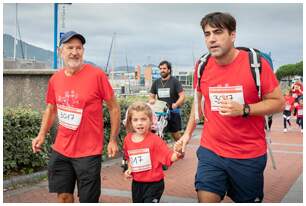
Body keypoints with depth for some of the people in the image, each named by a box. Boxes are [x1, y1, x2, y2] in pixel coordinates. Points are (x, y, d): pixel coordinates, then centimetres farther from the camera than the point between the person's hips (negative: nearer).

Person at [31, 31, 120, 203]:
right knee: (63, 196, 14)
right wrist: (42, 134, 6)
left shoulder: (97, 74, -11)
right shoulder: (55, 78, 3)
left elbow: (114, 107, -5)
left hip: (88, 152, -4)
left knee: (88, 200, 5)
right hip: (60, 150, 5)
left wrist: (113, 140, -6)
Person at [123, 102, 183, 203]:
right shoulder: (127, 139, -2)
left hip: (154, 183, -6)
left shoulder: (155, 139, -18)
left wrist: (177, 154, -42)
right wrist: (129, 169, 3)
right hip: (137, 183, 6)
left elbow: (169, 157, -22)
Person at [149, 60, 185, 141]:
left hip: (173, 111, -3)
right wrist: (151, 100, -7)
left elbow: (182, 96, -7)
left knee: (175, 133, 0)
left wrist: (176, 104, -26)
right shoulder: (156, 82, 10)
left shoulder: (174, 81, -3)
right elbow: (151, 96, 17)